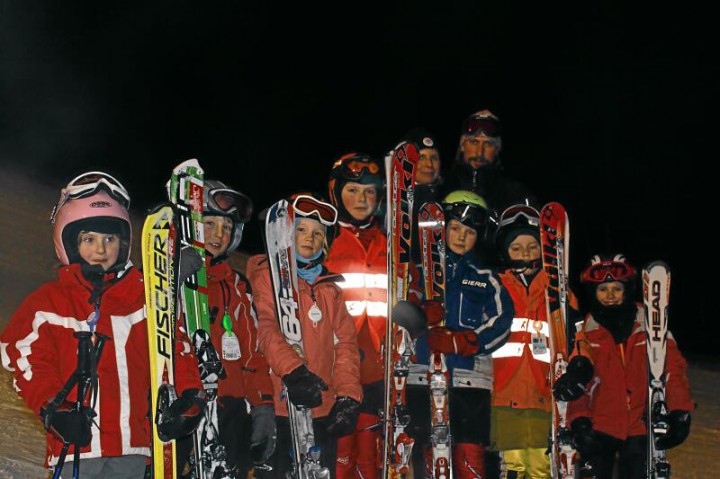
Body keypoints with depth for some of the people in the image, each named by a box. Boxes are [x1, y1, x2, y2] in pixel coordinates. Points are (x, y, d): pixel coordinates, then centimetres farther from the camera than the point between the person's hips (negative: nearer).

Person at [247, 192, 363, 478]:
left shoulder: (330, 288, 20)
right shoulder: (266, 276, 3)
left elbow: (345, 343, 14)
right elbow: (264, 329, -13)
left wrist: (348, 396, -1)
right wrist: (293, 370, -30)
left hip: (324, 411, 5)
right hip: (279, 409, -5)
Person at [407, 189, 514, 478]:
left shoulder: (485, 278, 16)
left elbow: (500, 323, 2)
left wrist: (459, 342, -14)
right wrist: (425, 314, -20)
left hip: (471, 379, 0)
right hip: (424, 376, 0)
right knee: (430, 455, -1)